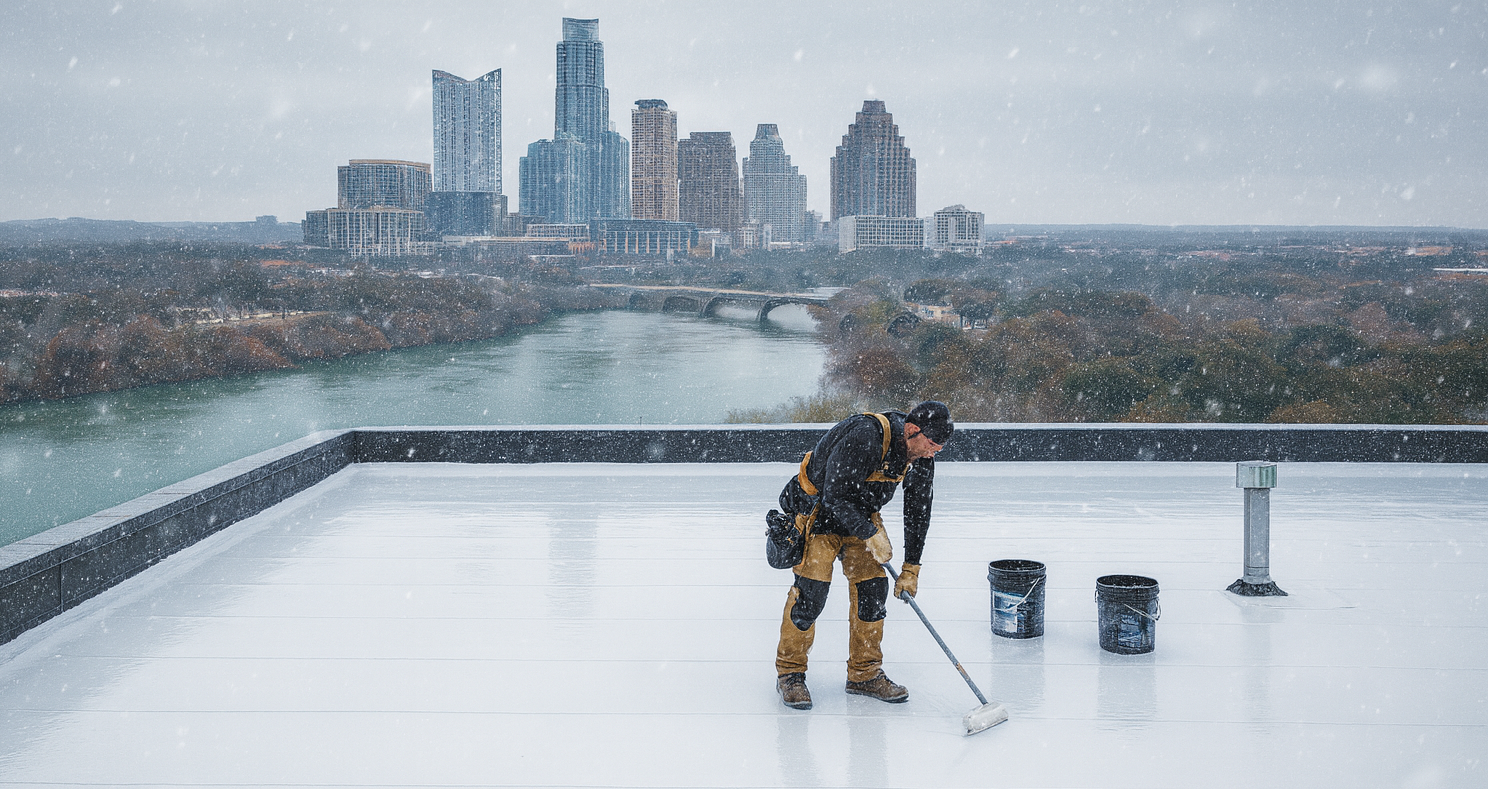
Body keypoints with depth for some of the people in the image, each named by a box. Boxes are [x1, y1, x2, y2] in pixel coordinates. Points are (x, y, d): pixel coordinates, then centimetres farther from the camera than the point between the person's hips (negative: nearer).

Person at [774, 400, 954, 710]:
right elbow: (835, 497, -32)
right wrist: (870, 535, -29)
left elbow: (918, 510, -1)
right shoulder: (864, 437, -35)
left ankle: (865, 674, 12)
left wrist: (911, 568, -1)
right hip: (818, 507, -7)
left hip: (862, 512, 7)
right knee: (811, 590, -13)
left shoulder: (921, 455, -11)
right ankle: (789, 672, 3)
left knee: (873, 588, -1)